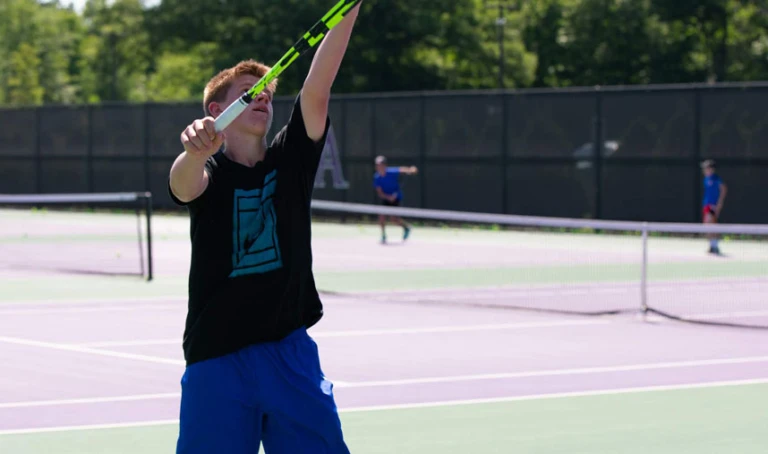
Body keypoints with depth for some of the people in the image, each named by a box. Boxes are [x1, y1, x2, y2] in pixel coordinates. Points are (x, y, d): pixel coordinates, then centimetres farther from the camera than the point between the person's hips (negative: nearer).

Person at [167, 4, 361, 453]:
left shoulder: (290, 159, 6)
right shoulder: (206, 173, -1)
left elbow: (317, 87, -7)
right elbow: (183, 185, -25)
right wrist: (194, 151, -49)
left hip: (291, 353, 3)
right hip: (217, 361, -2)